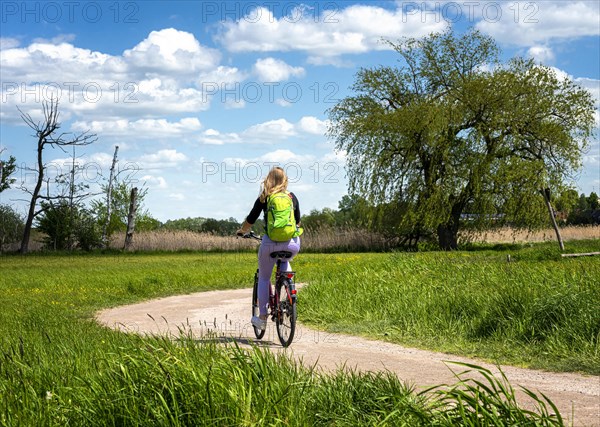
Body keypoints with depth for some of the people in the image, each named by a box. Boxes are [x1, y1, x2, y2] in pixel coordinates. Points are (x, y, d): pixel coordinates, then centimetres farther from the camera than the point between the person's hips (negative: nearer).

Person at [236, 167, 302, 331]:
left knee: (263, 278, 15)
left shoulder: (264, 198, 4)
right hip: (292, 243, 2)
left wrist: (241, 231, 27)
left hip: (271, 243, -2)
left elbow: (251, 220, 8)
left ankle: (262, 318, 15)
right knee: (285, 262, 37)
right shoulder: (292, 197, 11)